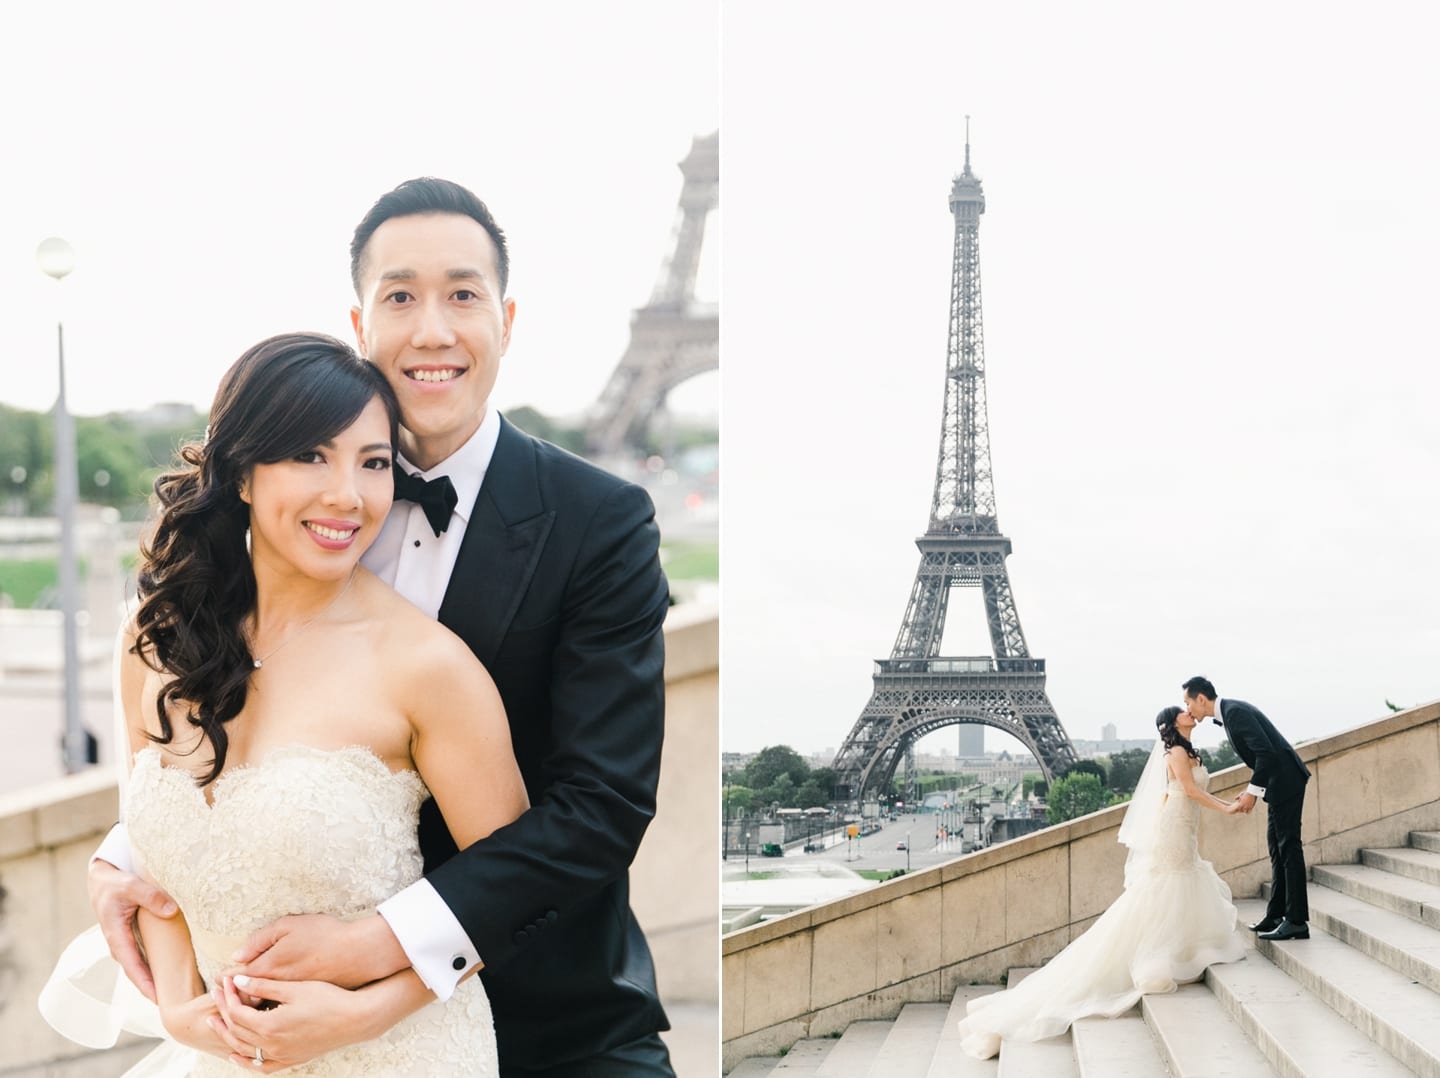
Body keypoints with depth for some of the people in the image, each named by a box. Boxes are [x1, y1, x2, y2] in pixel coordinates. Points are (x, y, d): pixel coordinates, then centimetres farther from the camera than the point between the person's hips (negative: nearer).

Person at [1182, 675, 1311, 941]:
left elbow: (1265, 752, -24)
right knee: (1277, 847, 13)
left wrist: (1252, 791, -19)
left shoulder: (1235, 712, -17)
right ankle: (1276, 915, 18)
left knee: (1288, 847, -8)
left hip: (1285, 779, -11)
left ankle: (1297, 921, -6)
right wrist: (1253, 789, 13)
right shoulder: (1230, 712, 14)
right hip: (1279, 782, 11)